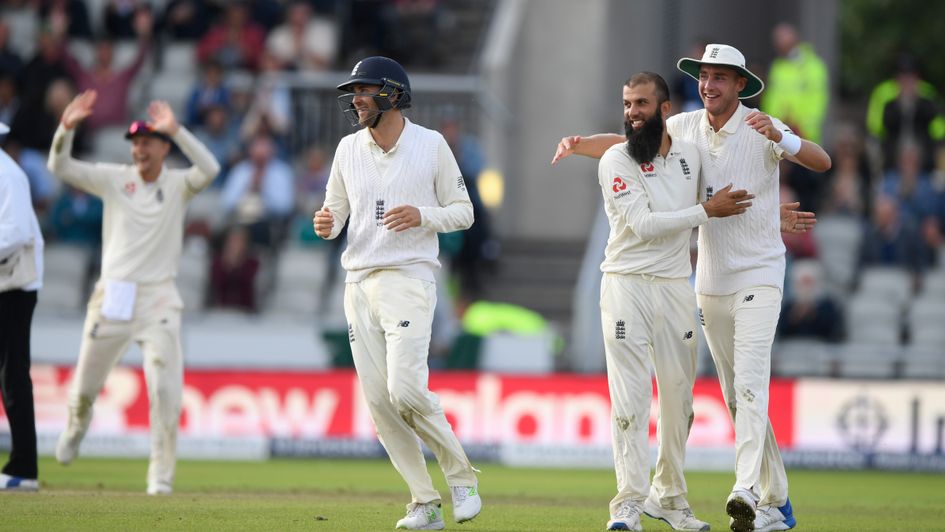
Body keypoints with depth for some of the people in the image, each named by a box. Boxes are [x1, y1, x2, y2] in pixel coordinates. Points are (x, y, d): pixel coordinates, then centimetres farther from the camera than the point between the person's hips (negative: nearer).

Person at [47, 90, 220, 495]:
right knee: (85, 386, 10)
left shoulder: (177, 185, 1)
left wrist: (176, 131, -29)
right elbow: (60, 167, -3)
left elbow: (209, 169, -20)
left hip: (158, 299, -2)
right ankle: (77, 424, 46)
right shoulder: (114, 179, 5)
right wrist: (66, 127, -20)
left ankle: (161, 475, -4)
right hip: (112, 295, 2)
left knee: (166, 390, -13)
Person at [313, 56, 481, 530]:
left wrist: (423, 216, -16)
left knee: (405, 389, -19)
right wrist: (325, 225, -9)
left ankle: (460, 475, 1)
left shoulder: (431, 145, -1)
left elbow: (463, 211, 3)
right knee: (378, 399, -1)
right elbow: (335, 210, 15)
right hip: (359, 283, 5)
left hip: (409, 280, -5)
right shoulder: (349, 149, 10)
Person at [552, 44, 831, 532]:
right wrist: (580, 143, -9)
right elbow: (626, 142, 11)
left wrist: (780, 138, -40)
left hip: (758, 276, -6)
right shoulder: (685, 128, 4)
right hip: (710, 281, 6)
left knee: (750, 385, -20)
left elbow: (822, 162, -22)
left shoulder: (760, 128, -11)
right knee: (735, 398, 8)